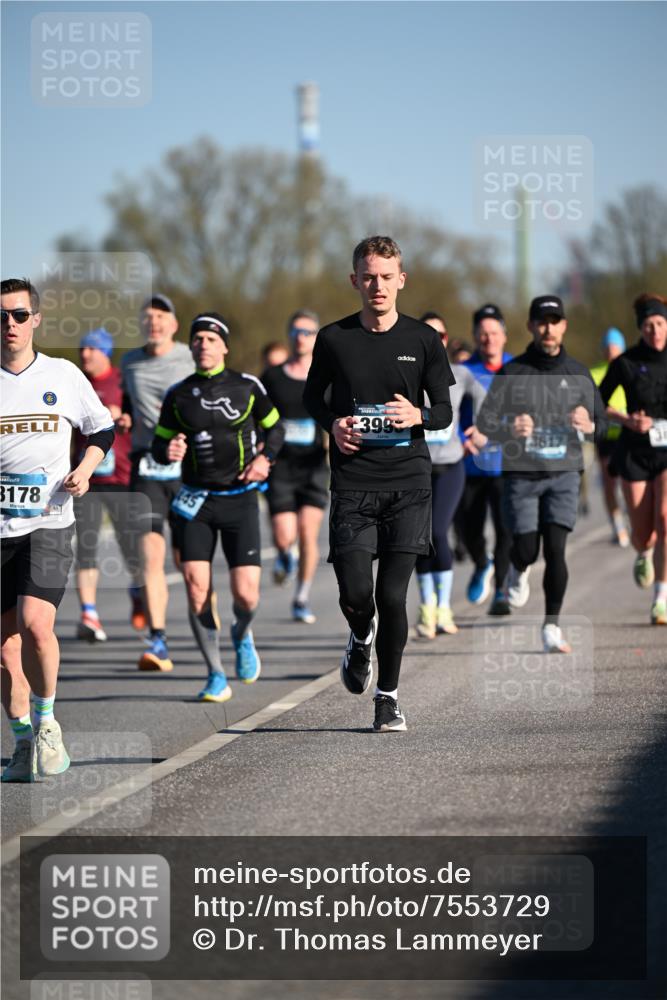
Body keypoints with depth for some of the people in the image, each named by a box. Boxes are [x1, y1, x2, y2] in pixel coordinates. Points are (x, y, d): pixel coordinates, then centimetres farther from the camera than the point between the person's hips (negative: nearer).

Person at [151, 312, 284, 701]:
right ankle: (216, 677, 2)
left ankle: (243, 634, 27)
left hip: (240, 499, -1)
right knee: (196, 586, -11)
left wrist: (265, 458, -5)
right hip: (196, 501, 1)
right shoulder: (178, 395, 4)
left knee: (246, 594, -10)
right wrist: (168, 451, -13)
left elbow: (275, 427, 14)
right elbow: (159, 442, 10)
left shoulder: (247, 387, 1)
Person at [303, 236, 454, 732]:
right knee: (355, 593, -8)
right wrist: (333, 424, -3)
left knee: (392, 594, -5)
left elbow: (445, 410, 9)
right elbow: (313, 396, 17)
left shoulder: (423, 339, 4)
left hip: (409, 483, 0)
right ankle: (361, 638, 29)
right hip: (352, 485, 0)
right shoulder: (335, 339, 5)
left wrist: (417, 416, -13)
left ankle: (388, 696, 10)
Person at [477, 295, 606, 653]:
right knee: (527, 550, -2)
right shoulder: (511, 372, 0)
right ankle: (518, 570, 36)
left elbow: (601, 421, 11)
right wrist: (510, 428, -22)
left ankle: (552, 627, -1)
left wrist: (588, 424, -14)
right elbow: (484, 421, -1)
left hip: (563, 475, 1)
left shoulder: (578, 373, 6)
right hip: (520, 474, -1)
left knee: (556, 550, -10)